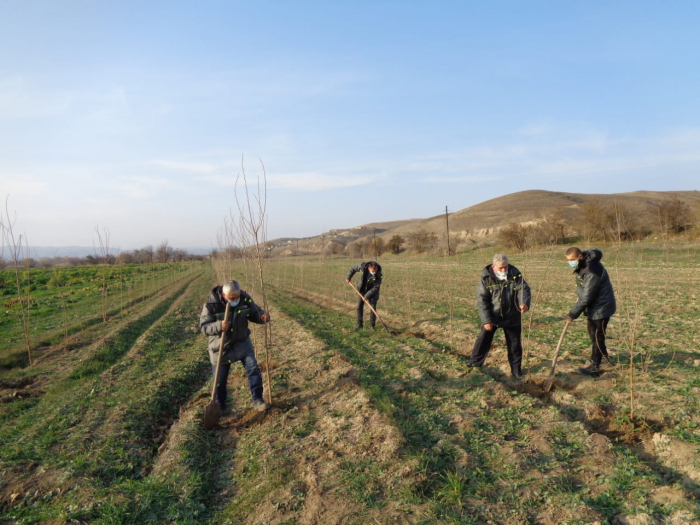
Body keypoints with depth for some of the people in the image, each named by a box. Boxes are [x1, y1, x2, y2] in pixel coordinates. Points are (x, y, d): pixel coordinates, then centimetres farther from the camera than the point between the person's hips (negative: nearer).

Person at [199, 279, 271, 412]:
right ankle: (219, 406, 31)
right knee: (219, 379, 9)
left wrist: (263, 316, -26)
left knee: (253, 369, -6)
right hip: (220, 346, -2)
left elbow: (254, 313, -2)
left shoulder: (245, 299, -16)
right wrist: (219, 326, -41)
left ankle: (257, 400, 10)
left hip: (242, 342, 2)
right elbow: (203, 326, -21)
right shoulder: (211, 304, -23)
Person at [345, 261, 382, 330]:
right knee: (359, 306, 2)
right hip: (362, 289, 2)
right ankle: (359, 325, 10)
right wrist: (348, 277, -3)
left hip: (372, 291, -2)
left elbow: (376, 287, -24)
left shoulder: (378, 275, -30)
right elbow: (353, 268, -6)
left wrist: (367, 296, -27)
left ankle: (372, 325, 6)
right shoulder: (363, 267, -27)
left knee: (373, 307, -7)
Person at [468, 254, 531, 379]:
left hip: (512, 317, 1)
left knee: (514, 344, 10)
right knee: (483, 340, 7)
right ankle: (474, 365, 23)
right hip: (491, 317, -1)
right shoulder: (485, 277, -16)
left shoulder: (515, 274, -11)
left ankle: (516, 370, 25)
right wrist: (486, 320, -20)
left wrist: (524, 302, -43)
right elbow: (481, 300, -15)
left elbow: (523, 289, -19)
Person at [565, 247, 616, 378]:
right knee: (592, 332, 20)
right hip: (593, 306, 10)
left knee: (597, 336, -3)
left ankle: (595, 367, 6)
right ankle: (603, 355, 37)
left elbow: (586, 298, -29)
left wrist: (573, 314, -22)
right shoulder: (582, 265, -1)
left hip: (601, 307, -10)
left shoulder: (592, 273, -31)